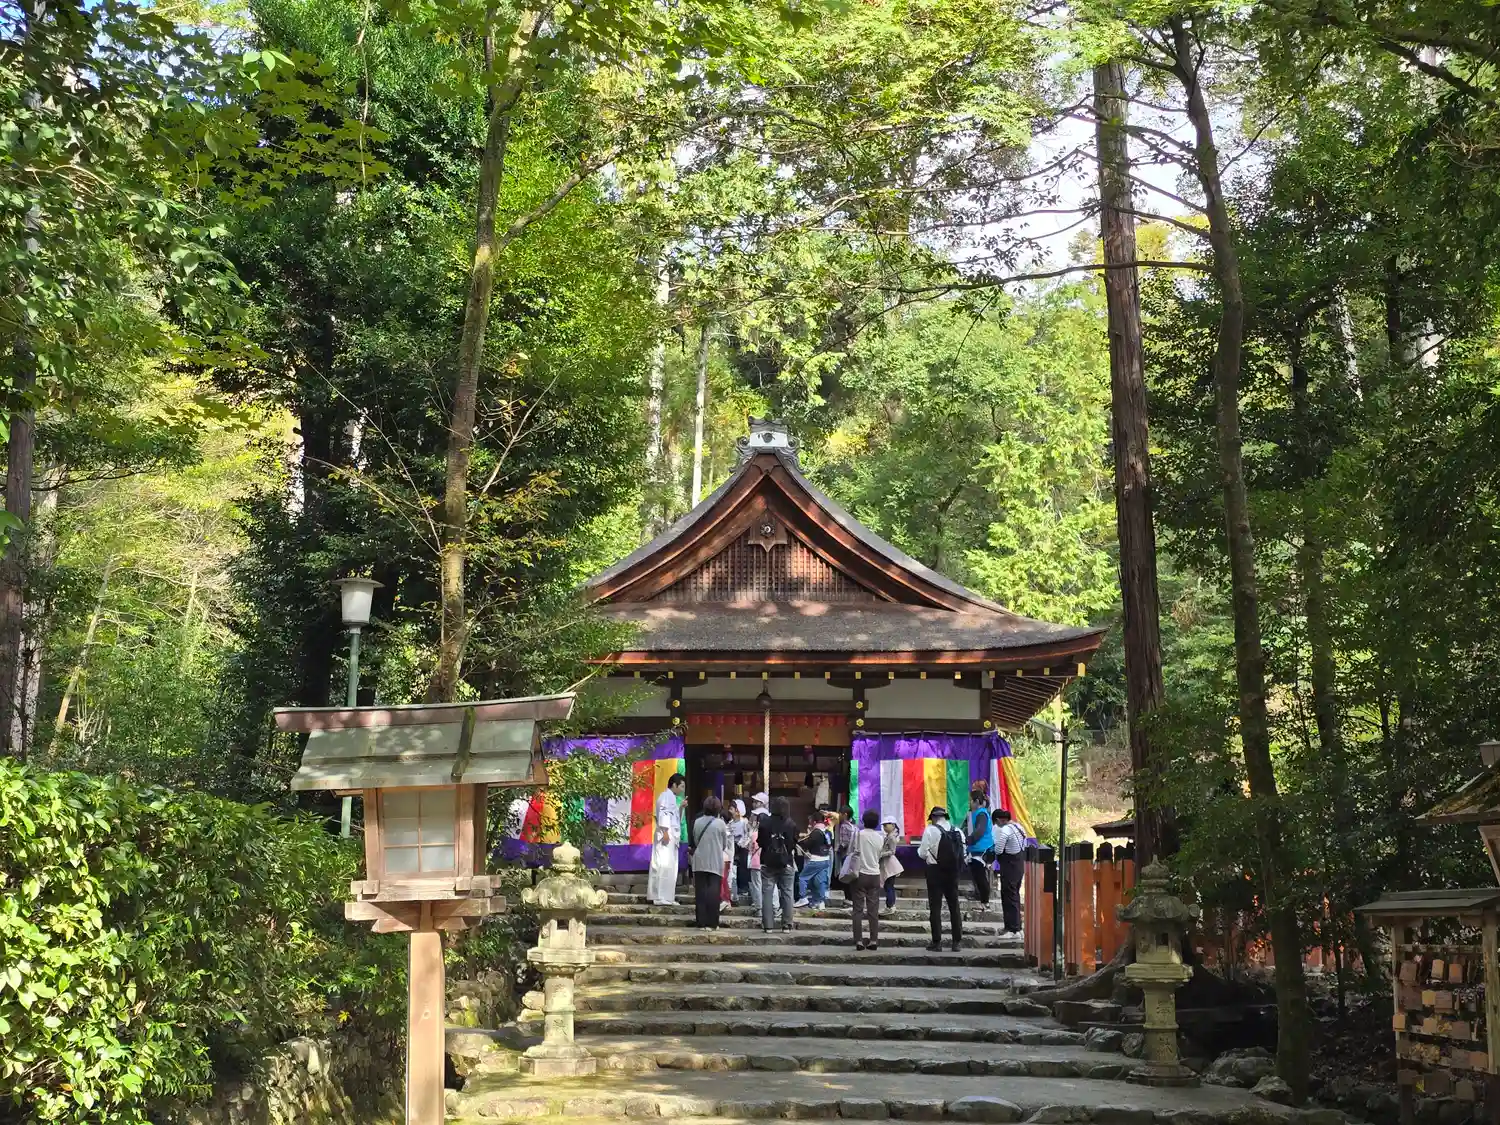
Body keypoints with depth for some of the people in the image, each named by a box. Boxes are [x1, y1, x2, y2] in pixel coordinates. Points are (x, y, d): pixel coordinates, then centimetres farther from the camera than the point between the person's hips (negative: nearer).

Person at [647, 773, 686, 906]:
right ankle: (662, 897, -17)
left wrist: (681, 807, 16)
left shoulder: (671, 797, 24)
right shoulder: (667, 795, -6)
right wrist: (665, 832, -26)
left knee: (669, 867, 9)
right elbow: (663, 814, -18)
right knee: (665, 866, -13)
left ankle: (663, 897, 10)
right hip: (666, 835, -10)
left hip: (671, 836, 10)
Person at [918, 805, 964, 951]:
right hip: (953, 872, 4)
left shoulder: (930, 830, -9)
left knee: (935, 907, 1)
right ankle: (957, 942, 13)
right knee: (954, 906, 12)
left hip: (935, 870, -4)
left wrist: (927, 855, 10)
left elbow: (922, 852, -11)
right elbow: (962, 853, 5)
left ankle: (937, 942, 1)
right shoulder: (957, 831, 5)